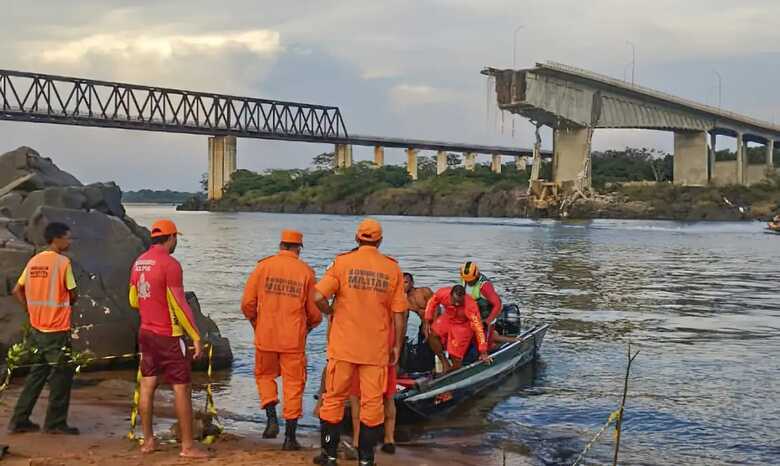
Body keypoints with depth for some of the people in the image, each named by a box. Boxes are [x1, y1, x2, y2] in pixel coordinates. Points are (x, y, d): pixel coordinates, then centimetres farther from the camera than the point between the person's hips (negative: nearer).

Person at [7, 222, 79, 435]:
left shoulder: (34, 261, 8)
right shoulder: (63, 262, -13)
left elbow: (17, 291, 12)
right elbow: (73, 295, -10)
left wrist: (33, 310, 14)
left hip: (37, 328, 7)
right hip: (57, 329, -7)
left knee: (37, 373, 16)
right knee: (62, 374, 4)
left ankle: (19, 420, 18)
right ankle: (55, 423, 9)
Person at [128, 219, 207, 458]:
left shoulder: (139, 262, 7)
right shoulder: (170, 264, -16)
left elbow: (133, 301, 16)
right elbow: (180, 305, -18)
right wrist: (196, 337, -14)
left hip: (146, 332, 8)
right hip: (169, 336, -8)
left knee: (147, 385, 11)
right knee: (182, 388, -1)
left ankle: (148, 441, 17)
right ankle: (187, 446, 1)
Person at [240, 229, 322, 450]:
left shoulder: (263, 266, -1)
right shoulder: (306, 271, -1)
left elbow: (247, 303, -3)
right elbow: (315, 311, 1)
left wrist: (255, 322, 17)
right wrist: (309, 325, 22)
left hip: (265, 335, 1)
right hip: (294, 339, -1)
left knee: (265, 375, 22)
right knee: (293, 383, 8)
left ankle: (272, 419, 5)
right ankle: (290, 436, 9)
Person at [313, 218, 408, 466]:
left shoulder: (342, 262, -5)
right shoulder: (392, 268, 0)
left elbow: (318, 297, -14)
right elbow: (398, 313, 1)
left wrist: (330, 311, 7)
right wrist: (397, 345, 9)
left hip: (343, 345, -1)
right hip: (377, 347, 1)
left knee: (334, 398, 11)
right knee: (372, 401, 9)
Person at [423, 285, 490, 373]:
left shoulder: (470, 306, -36)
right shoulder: (443, 293, -29)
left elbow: (478, 327, -33)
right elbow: (432, 303, -5)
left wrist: (483, 352, -32)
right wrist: (427, 321, -11)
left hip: (463, 325, -4)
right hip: (447, 319, 4)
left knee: (456, 359, -6)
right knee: (431, 333, -23)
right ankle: (444, 362, -7)